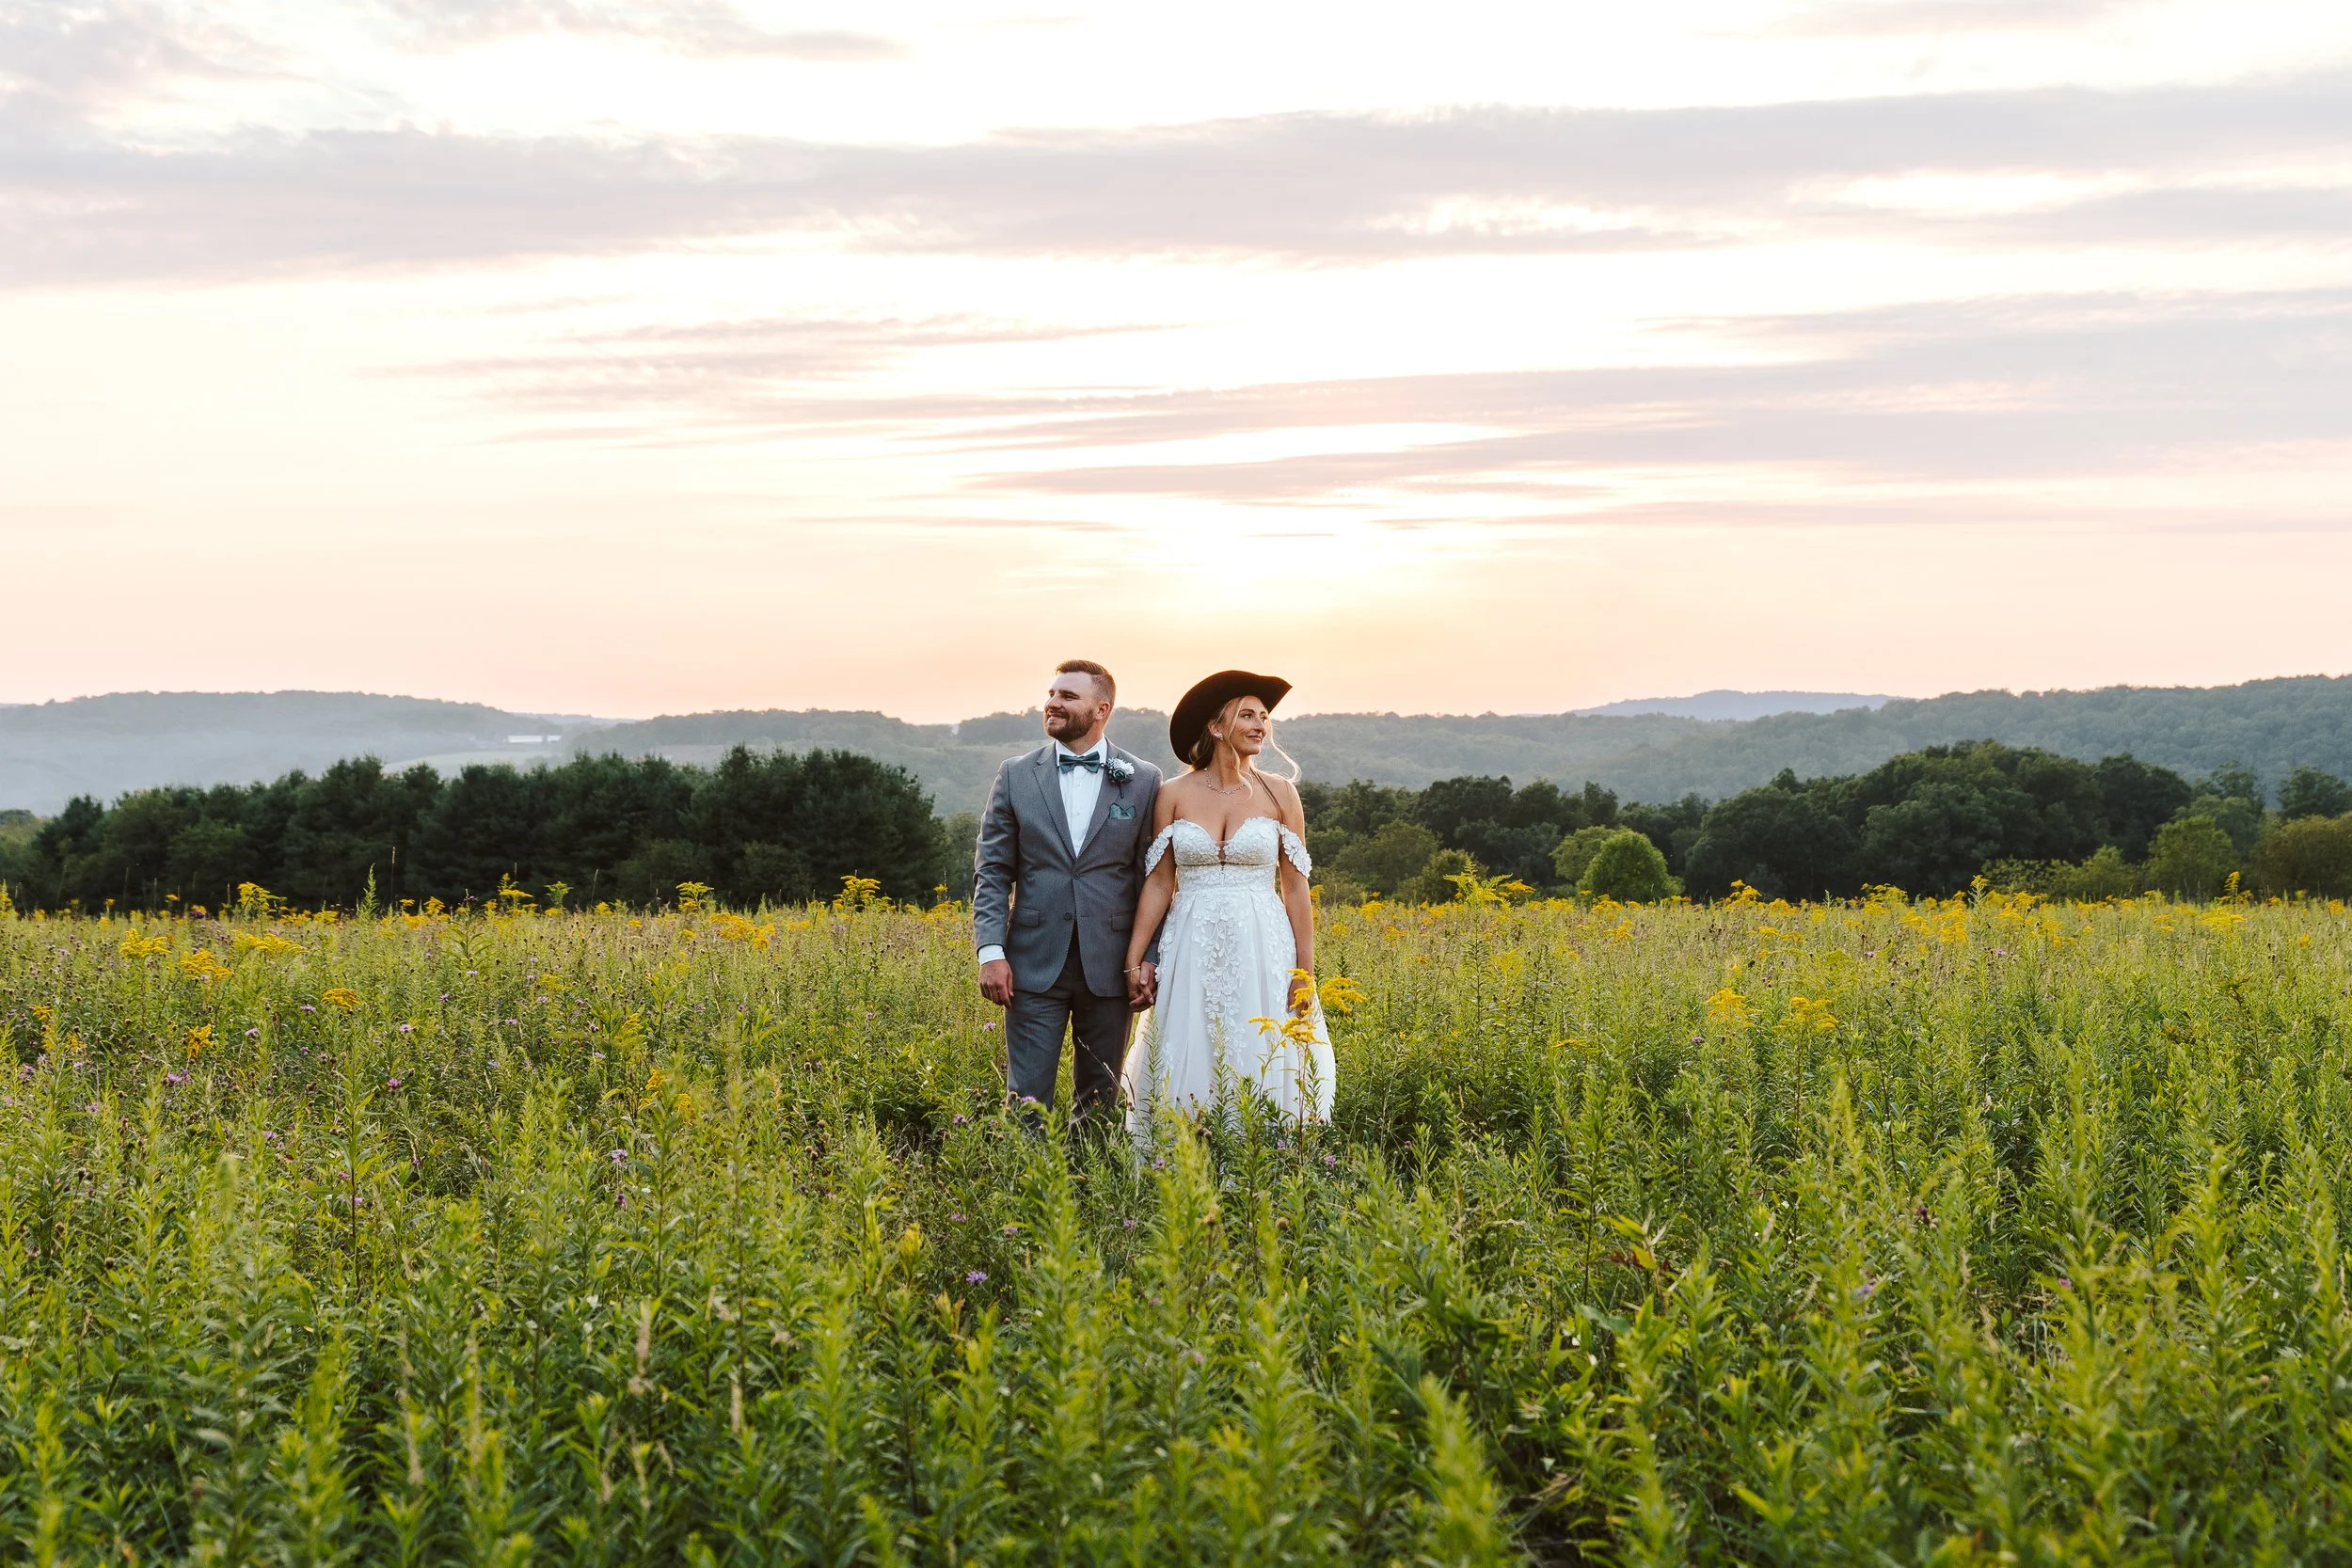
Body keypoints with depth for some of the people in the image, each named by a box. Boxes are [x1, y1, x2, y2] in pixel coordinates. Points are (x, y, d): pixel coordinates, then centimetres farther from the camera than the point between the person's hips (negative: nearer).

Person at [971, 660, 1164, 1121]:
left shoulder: (1143, 781, 4)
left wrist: (1148, 958, -3)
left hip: (1110, 966, 0)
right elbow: (991, 872, 4)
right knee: (1027, 1102, -2)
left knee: (1100, 1102, 9)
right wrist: (990, 951, -6)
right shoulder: (1016, 776, 5)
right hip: (1035, 963, 0)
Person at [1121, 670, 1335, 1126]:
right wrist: (1134, 963, -2)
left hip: (1261, 953, 0)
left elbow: (1295, 887, 3)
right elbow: (1158, 884, 4)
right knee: (1188, 1072, 1)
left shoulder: (1279, 794, 3)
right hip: (1192, 951, 0)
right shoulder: (1174, 794, 3)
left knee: (1261, 1071, -1)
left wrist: (1306, 973, 0)